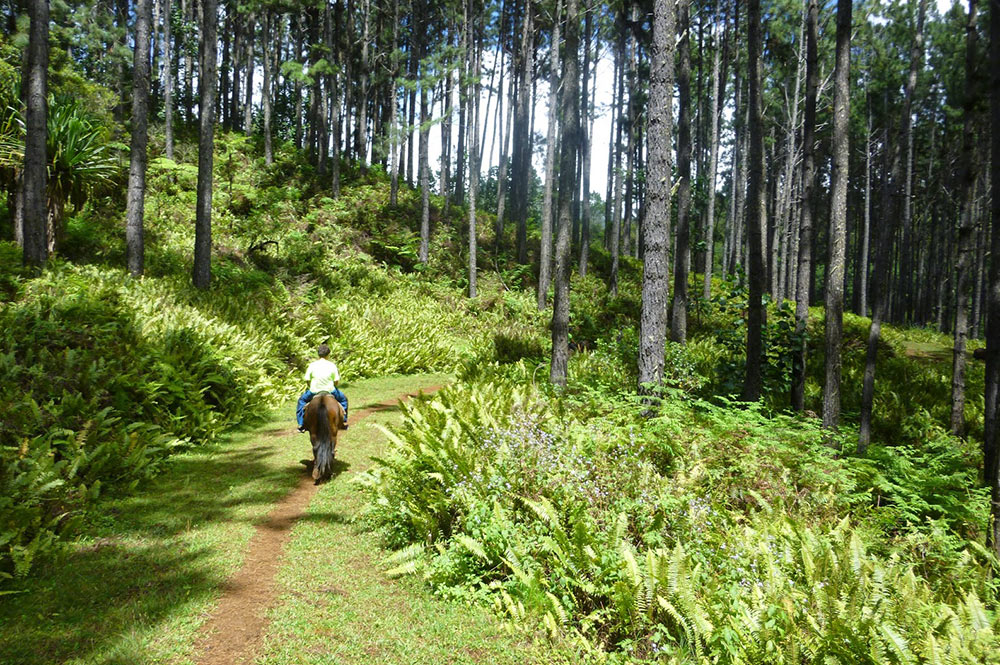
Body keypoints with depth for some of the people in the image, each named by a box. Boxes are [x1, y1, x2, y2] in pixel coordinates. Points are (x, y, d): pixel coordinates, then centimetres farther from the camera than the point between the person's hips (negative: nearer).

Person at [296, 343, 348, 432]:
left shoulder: (312, 365, -5)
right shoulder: (332, 365, -5)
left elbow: (307, 380, -4)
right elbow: (336, 381, -5)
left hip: (314, 392, 0)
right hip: (330, 391, 0)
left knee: (302, 400, 30)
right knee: (343, 399, 28)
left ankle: (301, 424, 25)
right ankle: (344, 422, 27)